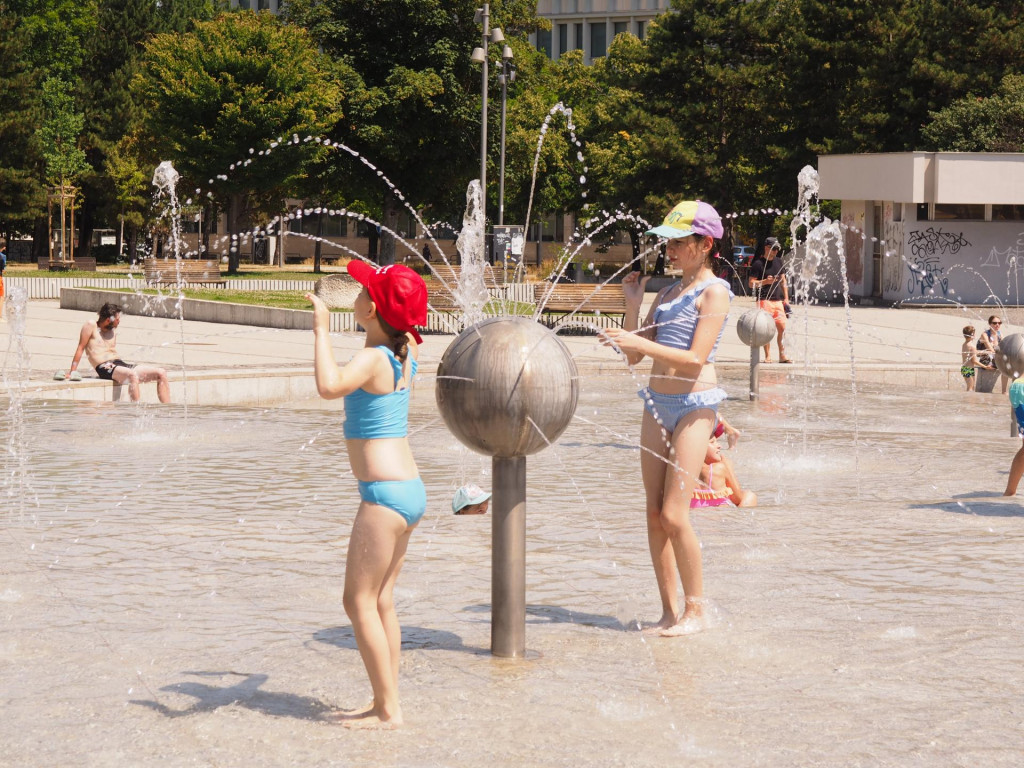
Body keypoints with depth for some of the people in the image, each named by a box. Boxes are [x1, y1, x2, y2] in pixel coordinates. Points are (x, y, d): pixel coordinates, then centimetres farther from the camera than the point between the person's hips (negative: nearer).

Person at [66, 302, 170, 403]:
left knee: (161, 373, -6)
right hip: (104, 368, -8)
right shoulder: (91, 326, 1)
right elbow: (81, 348, 1)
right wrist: (72, 371, -2)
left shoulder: (113, 330, 21)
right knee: (133, 375, -39)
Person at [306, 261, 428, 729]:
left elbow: (329, 386, -38)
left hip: (385, 493, -9)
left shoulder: (374, 358, -18)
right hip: (408, 490, 9)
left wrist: (322, 330, -28)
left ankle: (387, 710, -2)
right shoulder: (405, 352, 8)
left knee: (359, 602, -3)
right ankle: (386, 704, 17)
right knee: (381, 603, 13)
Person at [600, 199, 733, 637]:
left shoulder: (713, 291, -6)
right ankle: (669, 610, 11)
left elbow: (695, 359, -17)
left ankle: (695, 610, 2)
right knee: (654, 513, 4)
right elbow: (634, 356, 13)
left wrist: (641, 343, -23)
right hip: (657, 403, 8)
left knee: (674, 515, -11)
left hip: (695, 404, -7)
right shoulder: (668, 292, 16)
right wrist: (633, 304, 3)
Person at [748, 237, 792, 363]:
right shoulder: (758, 263, -3)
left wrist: (786, 298, 14)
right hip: (764, 300, -5)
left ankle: (782, 355, 6)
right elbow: (751, 283, -4)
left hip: (778, 300, 5)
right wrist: (765, 281, -18)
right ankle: (768, 356, -1)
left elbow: (783, 281, 20)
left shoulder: (778, 261, 15)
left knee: (782, 327, -1)